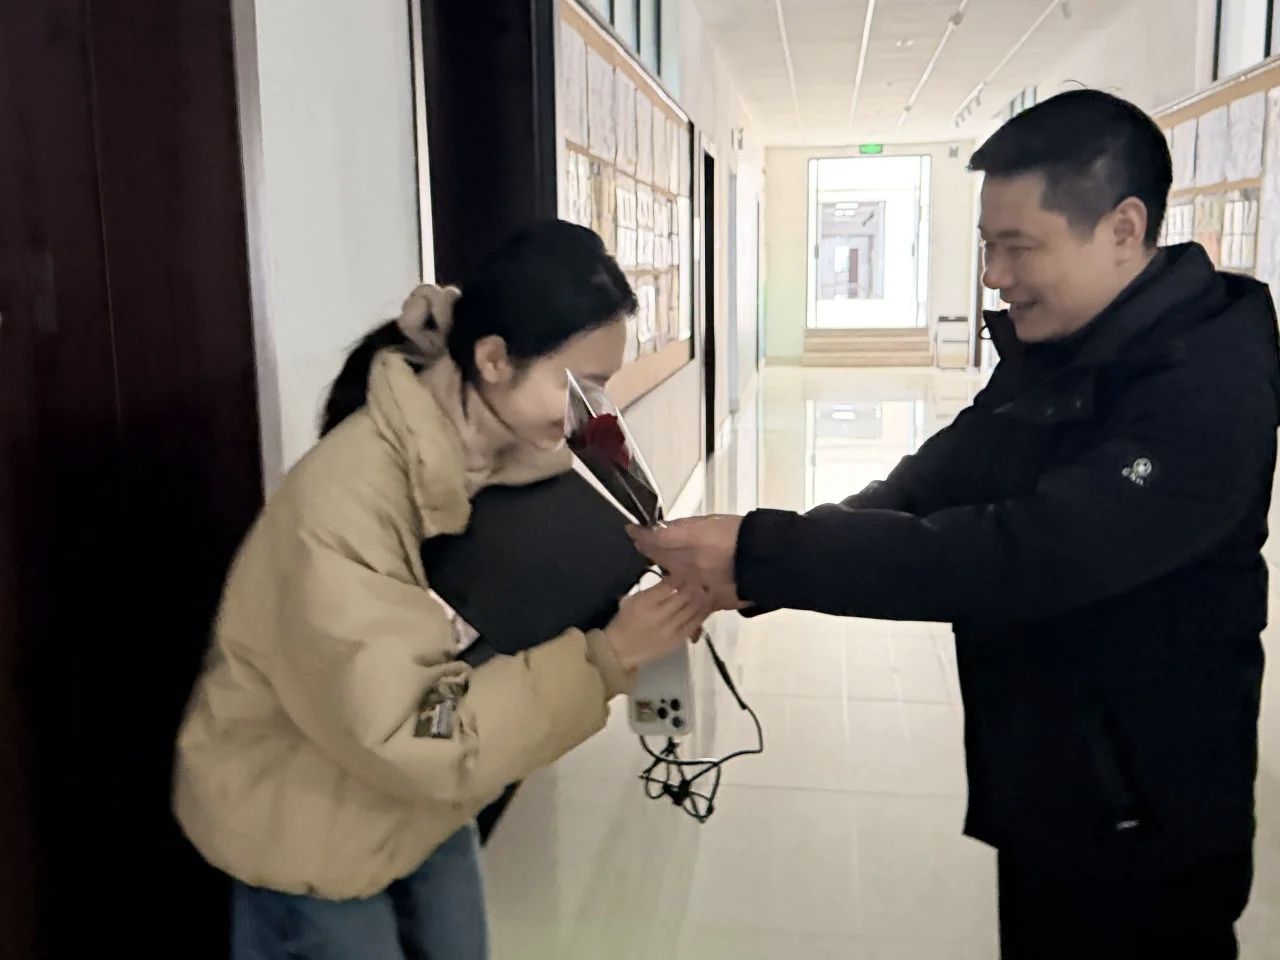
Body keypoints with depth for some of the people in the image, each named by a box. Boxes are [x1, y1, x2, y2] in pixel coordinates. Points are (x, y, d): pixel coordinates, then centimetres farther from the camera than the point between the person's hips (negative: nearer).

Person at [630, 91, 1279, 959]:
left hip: (1144, 830, -7)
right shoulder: (1048, 356, 3)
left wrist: (761, 553, -36)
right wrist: (739, 572, -17)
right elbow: (925, 491, -1)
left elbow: (1028, 554, -35)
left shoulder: (1206, 389, -24)